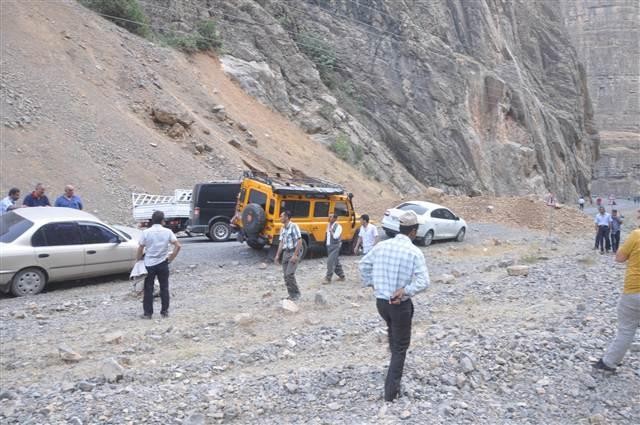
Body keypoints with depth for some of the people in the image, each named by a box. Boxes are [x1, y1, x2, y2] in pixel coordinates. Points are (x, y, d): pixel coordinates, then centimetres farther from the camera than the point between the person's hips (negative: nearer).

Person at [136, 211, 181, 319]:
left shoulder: (146, 232, -6)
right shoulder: (167, 232, -4)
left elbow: (140, 249, -5)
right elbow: (177, 246, -9)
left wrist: (139, 260, 10)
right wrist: (171, 258, 1)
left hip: (149, 264, -1)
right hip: (163, 264, 1)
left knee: (148, 289, 7)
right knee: (164, 288, 11)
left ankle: (147, 313, 10)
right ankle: (164, 311, 14)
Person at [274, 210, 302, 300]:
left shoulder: (294, 226, -14)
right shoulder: (282, 229, 10)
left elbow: (299, 241, -17)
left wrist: (295, 255, -21)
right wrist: (278, 255, 10)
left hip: (293, 252, -8)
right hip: (285, 252, 8)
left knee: (289, 274, -13)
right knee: (286, 275, 6)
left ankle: (296, 294, 2)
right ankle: (291, 295, 17)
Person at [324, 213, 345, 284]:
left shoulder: (338, 226, -14)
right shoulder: (329, 225, 8)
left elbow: (335, 236, -23)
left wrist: (331, 230, -17)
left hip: (335, 246, -8)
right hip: (329, 246, 8)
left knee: (330, 261, -12)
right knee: (336, 262, 15)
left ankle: (328, 278, -7)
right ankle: (341, 276, 28)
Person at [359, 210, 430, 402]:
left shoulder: (382, 245, -2)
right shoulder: (414, 252, -15)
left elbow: (363, 265, 8)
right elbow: (424, 281, -23)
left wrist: (370, 283, 14)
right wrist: (405, 290, -22)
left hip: (381, 301, 5)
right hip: (401, 304, -5)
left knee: (392, 330, 34)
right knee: (401, 346, 9)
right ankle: (391, 391, 9)